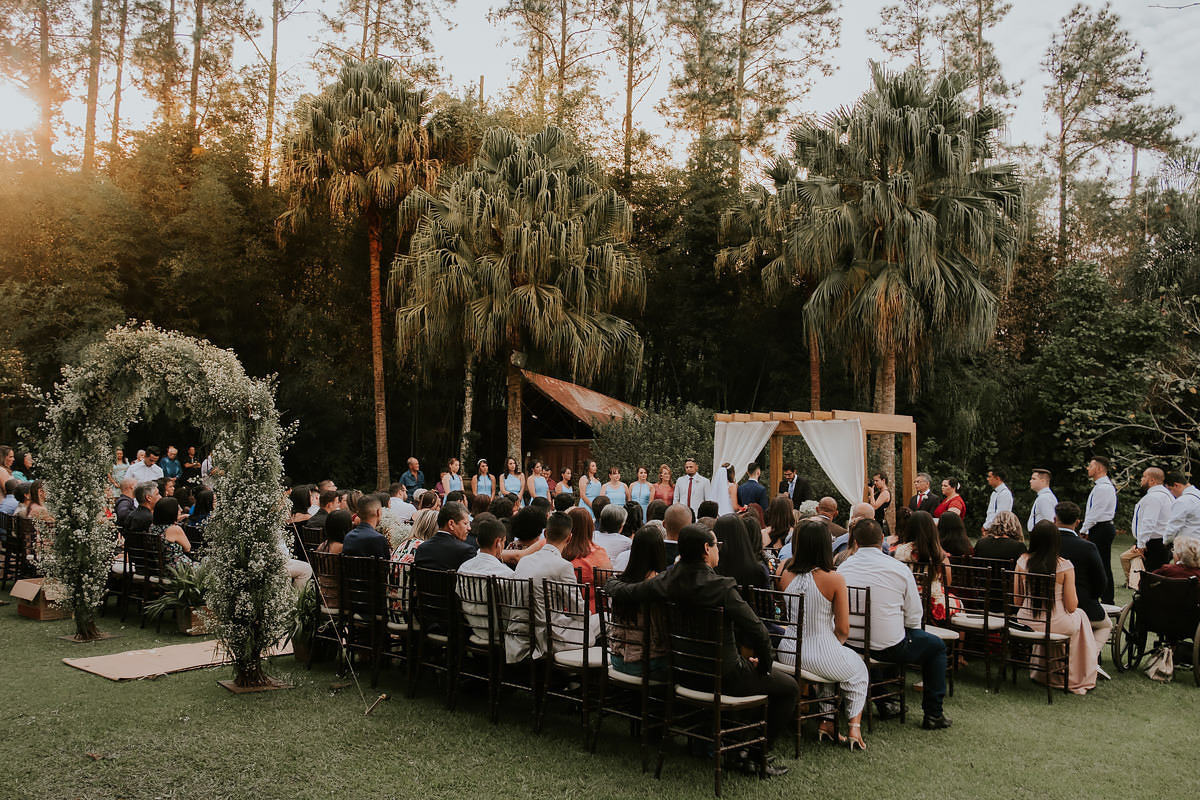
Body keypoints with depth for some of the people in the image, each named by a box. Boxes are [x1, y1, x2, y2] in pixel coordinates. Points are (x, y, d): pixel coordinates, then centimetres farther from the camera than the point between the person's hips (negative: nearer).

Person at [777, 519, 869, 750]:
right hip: (821, 657, -4)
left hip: (788, 655, 4)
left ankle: (826, 722, 34)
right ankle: (855, 728, 22)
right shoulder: (834, 579, -18)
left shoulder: (787, 574, -6)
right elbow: (843, 630, -8)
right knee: (859, 670, 30)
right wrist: (834, 643, 9)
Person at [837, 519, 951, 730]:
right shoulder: (899, 569, -11)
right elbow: (914, 617, -7)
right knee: (936, 646, 22)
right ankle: (933, 714, 22)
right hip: (890, 647, -4)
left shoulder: (843, 568, -2)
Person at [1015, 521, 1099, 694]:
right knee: (1080, 615, 30)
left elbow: (1017, 596, 1)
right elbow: (1071, 606, -10)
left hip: (1026, 621, 3)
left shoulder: (1022, 561, -8)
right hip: (1056, 624, -3)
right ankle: (1079, 678, 42)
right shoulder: (1064, 566, -15)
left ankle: (1042, 672, 44)